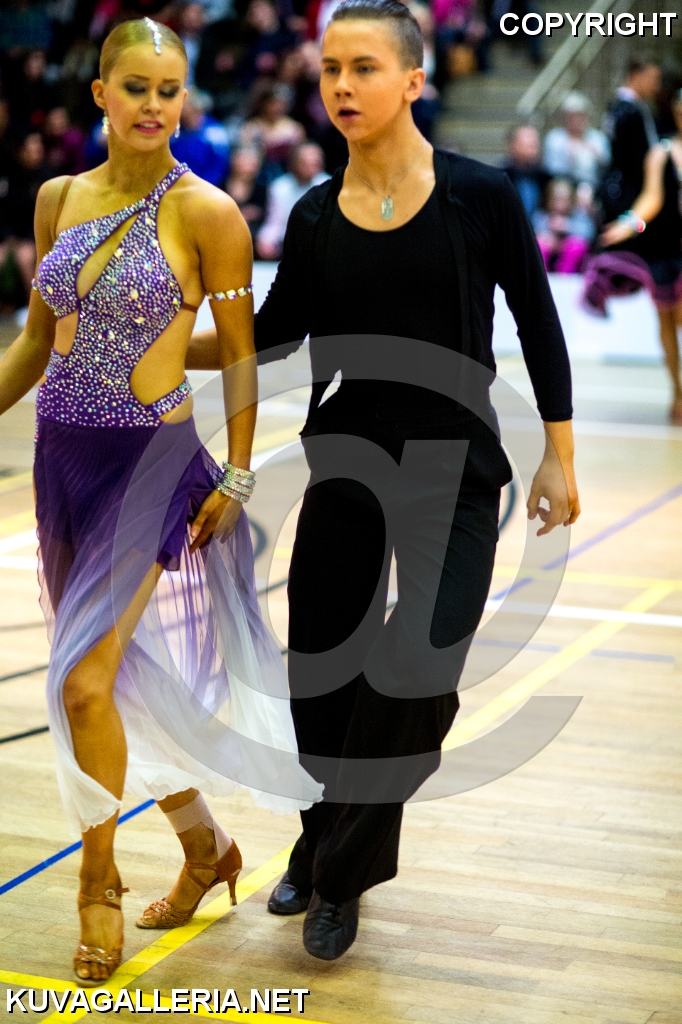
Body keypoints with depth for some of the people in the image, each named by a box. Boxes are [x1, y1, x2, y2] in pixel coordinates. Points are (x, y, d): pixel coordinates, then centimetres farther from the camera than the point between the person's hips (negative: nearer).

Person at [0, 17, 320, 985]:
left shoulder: (206, 212, -8)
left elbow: (240, 355, -5)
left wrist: (235, 479, -8)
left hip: (152, 459, -6)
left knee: (85, 680, -13)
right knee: (125, 684, 13)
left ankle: (99, 883, 8)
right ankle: (205, 846, 34)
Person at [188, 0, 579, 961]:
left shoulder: (480, 195, -8)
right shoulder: (315, 216, 1)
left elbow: (539, 326, 0)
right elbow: (273, 337, 11)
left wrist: (560, 457, -1)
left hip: (454, 478, -3)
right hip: (344, 469, 3)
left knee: (418, 675, -14)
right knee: (319, 672, 7)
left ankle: (342, 874, 6)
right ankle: (321, 850, 32)